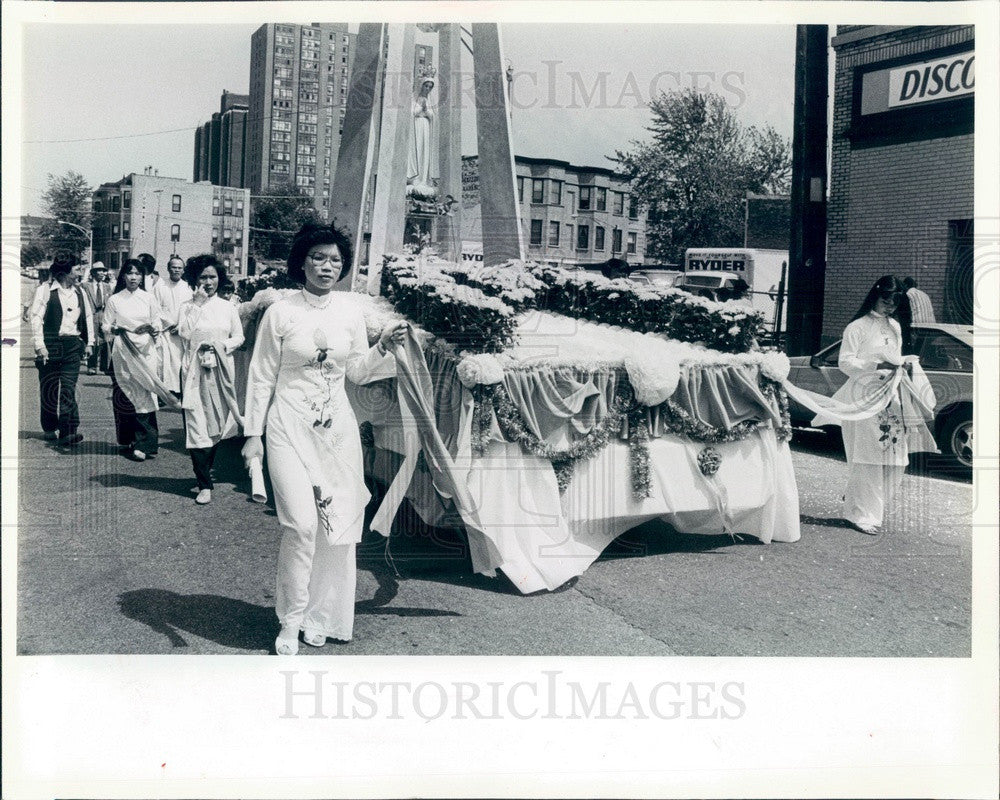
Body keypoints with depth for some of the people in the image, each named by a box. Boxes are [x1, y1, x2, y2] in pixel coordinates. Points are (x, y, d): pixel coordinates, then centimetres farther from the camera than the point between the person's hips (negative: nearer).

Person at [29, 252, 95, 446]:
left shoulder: (79, 292, 11)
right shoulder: (45, 290, -4)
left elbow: (88, 316, 19)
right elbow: (36, 317, -6)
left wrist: (89, 342, 15)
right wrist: (40, 345, -12)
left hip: (73, 346, 3)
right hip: (50, 345, -3)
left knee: (68, 390, -6)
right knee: (49, 389, 6)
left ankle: (68, 432, -10)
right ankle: (49, 428, 22)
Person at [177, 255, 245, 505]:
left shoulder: (227, 307, 9)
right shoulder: (187, 307, 4)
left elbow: (239, 337, 10)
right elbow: (184, 333, -11)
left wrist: (219, 345, -8)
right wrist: (197, 304, -10)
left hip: (221, 370, 2)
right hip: (195, 371, -2)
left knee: (217, 422, 7)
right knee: (197, 425, -8)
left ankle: (205, 469, 28)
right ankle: (205, 485, -6)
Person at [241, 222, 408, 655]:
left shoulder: (350, 311, 6)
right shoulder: (281, 312, -3)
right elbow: (261, 377, 1)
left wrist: (384, 346, -5)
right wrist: (253, 434, -1)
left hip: (337, 429, 4)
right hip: (290, 428, -4)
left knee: (338, 524, 5)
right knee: (301, 522, -14)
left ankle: (321, 616, 23)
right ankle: (291, 621, 3)